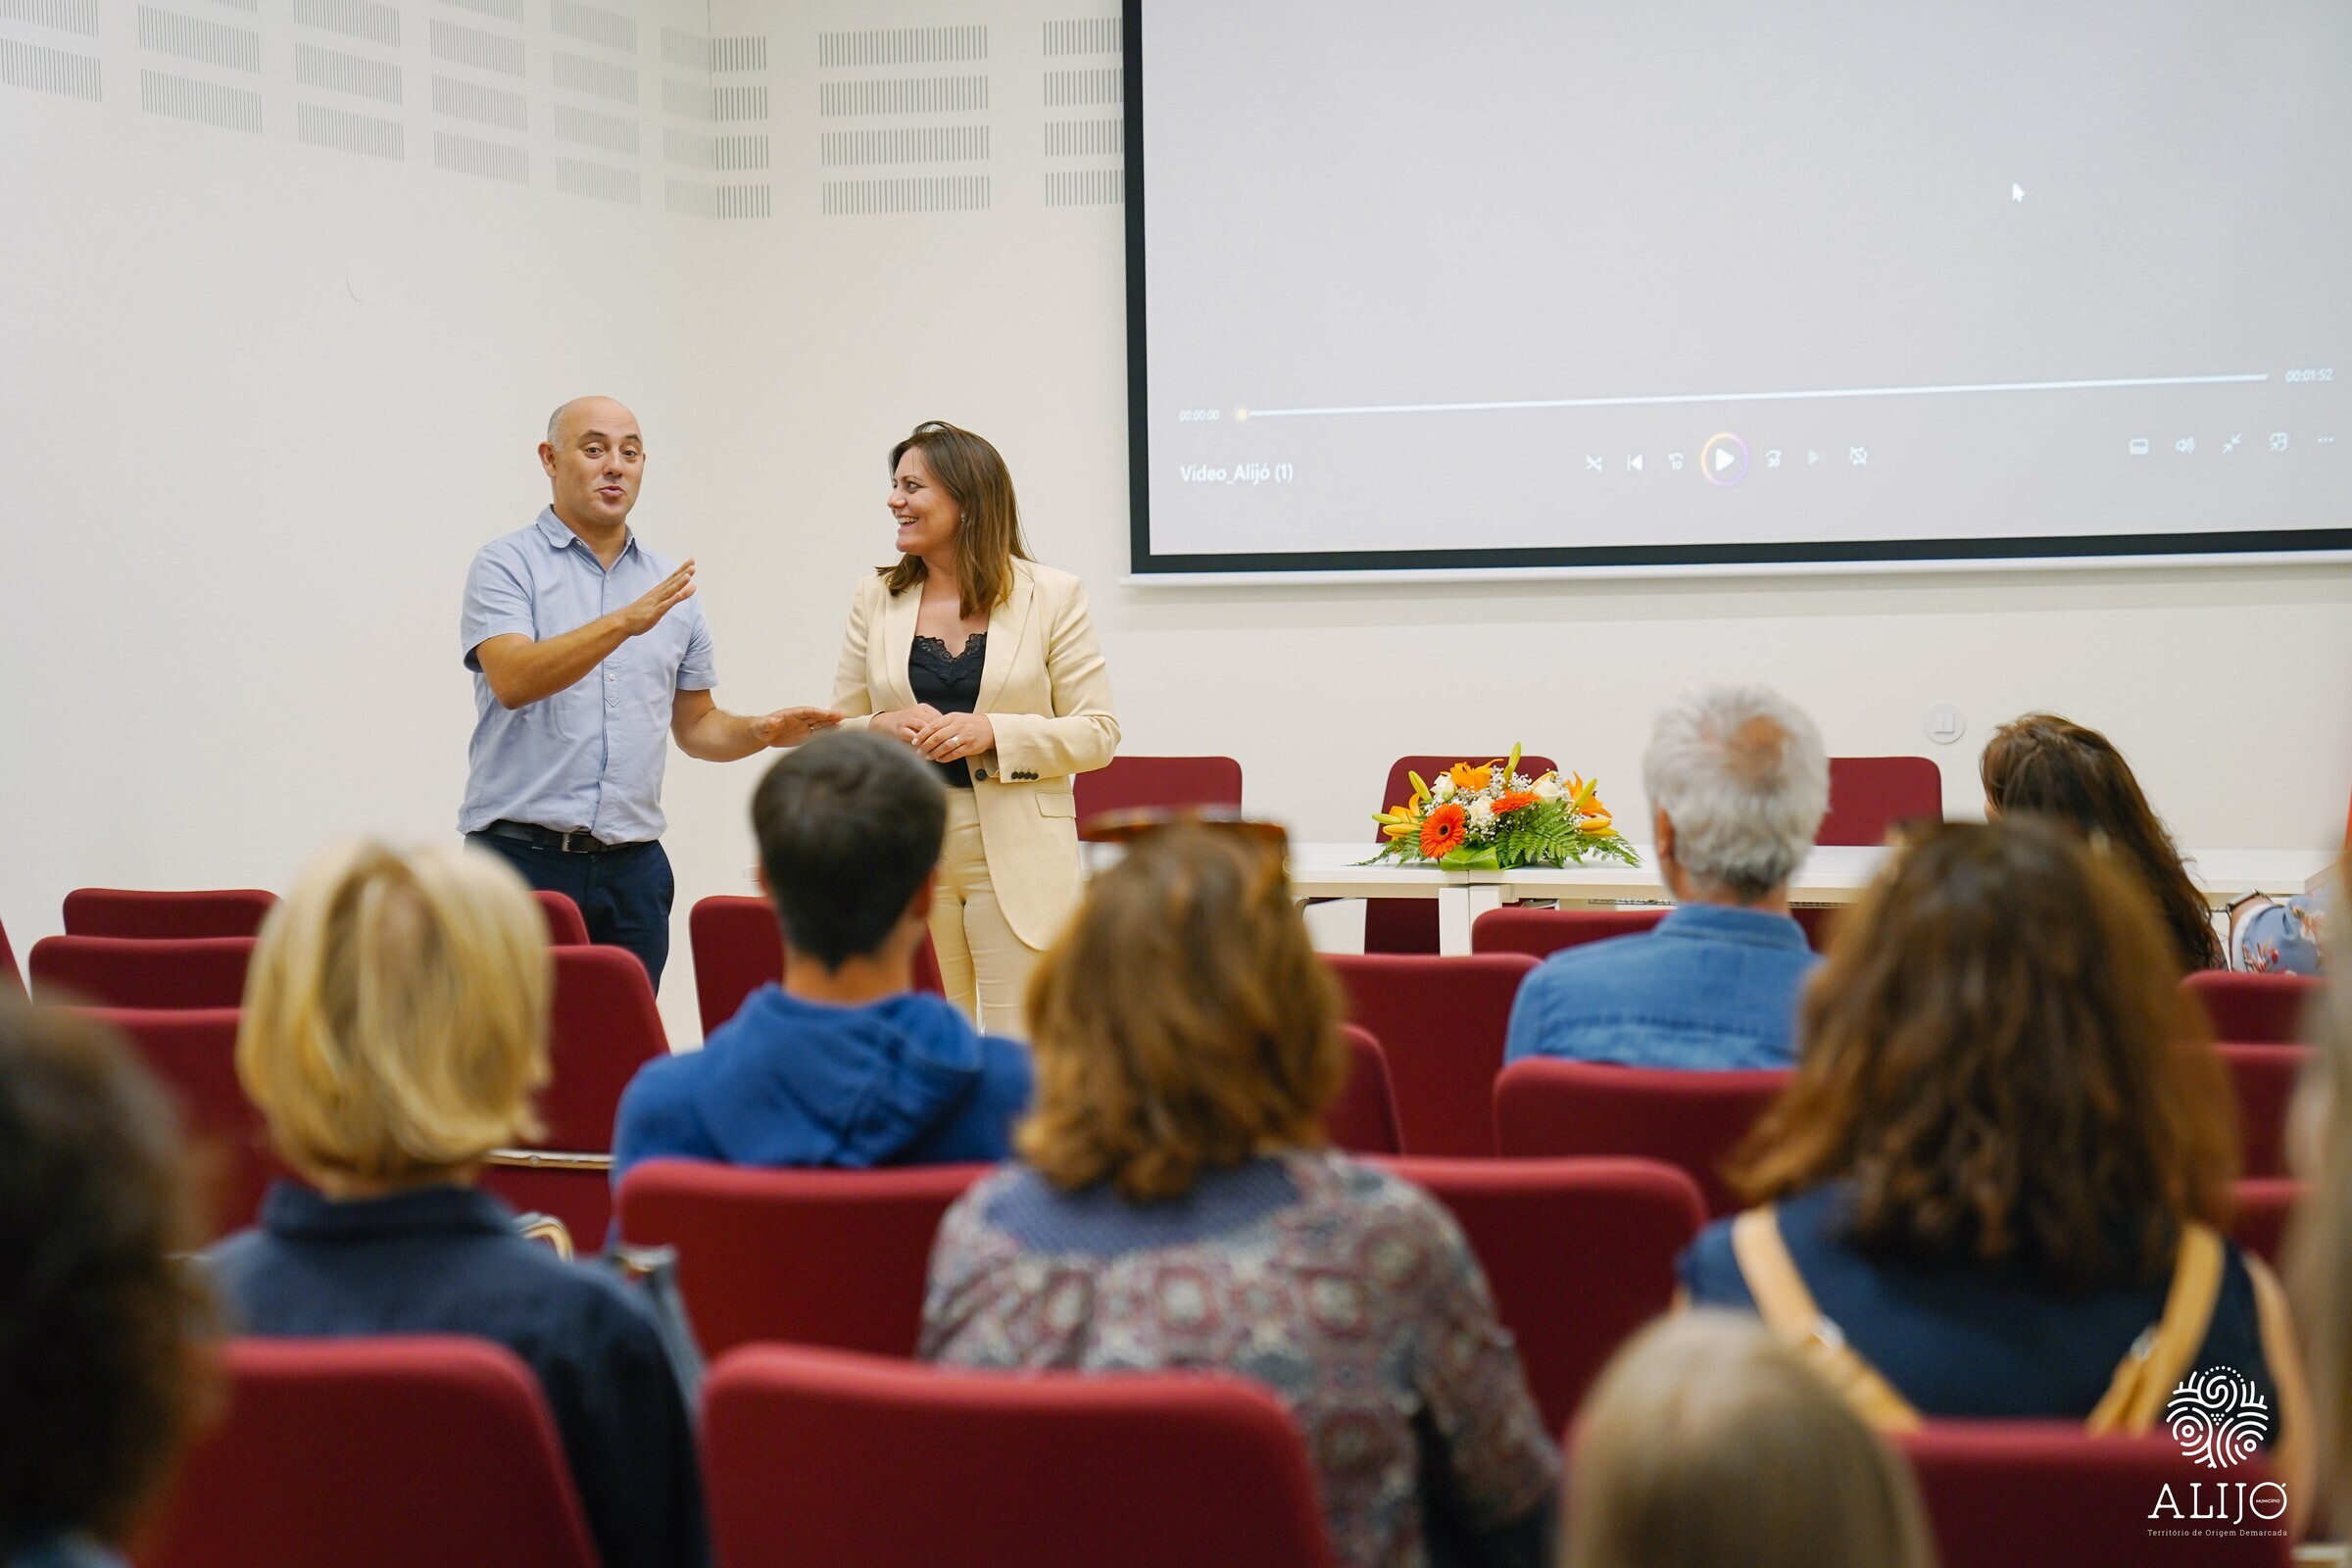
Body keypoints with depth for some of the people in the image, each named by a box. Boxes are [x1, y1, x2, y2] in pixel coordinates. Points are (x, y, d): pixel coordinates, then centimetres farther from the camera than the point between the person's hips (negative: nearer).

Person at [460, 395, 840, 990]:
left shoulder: (670, 586, 16)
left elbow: (694, 726, 21)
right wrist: (625, 622, -26)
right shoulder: (508, 564, 0)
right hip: (522, 855, -4)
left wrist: (761, 731, 1)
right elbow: (512, 681, -18)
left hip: (632, 869, 5)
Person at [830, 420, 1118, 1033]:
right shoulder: (875, 598, 10)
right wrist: (884, 726, -10)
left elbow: (1099, 733, -1)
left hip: (1017, 859, -3)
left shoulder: (1052, 597, 1)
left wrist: (994, 732, -15)